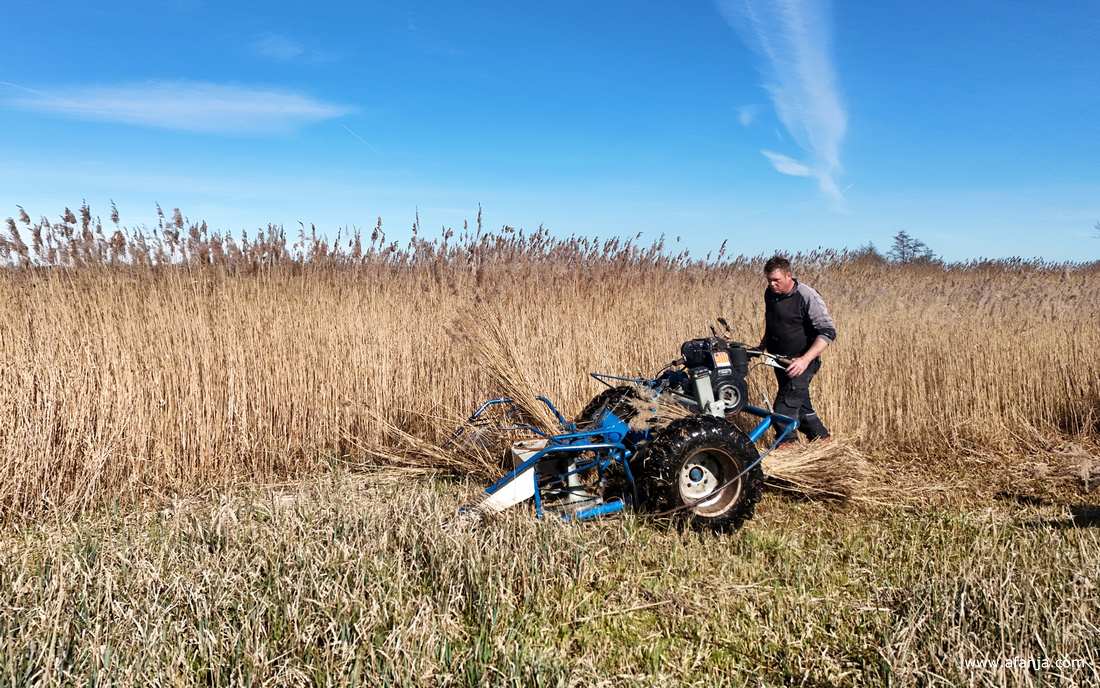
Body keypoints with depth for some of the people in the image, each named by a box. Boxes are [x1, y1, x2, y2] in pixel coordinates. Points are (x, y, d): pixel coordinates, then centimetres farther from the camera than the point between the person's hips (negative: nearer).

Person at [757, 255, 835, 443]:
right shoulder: (770, 293, 2)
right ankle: (821, 438, 32)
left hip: (800, 362, -7)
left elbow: (828, 332, -22)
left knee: (784, 408, -14)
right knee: (801, 406, 17)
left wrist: (805, 360, -31)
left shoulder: (808, 297, -19)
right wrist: (761, 347, 15)